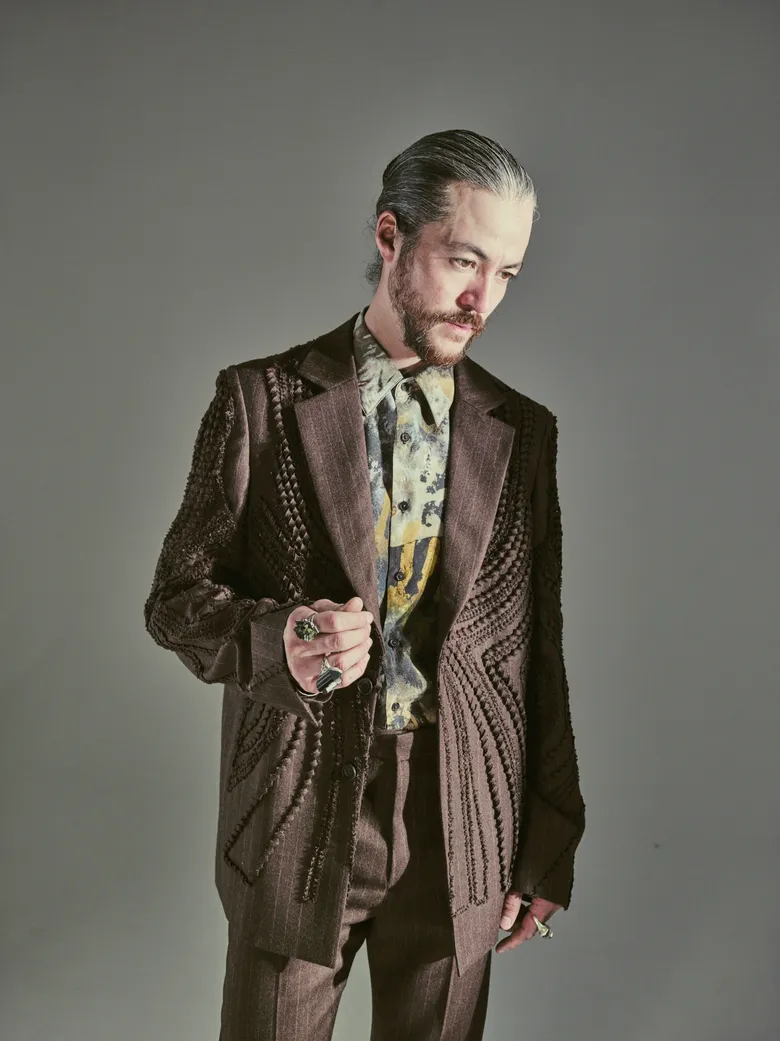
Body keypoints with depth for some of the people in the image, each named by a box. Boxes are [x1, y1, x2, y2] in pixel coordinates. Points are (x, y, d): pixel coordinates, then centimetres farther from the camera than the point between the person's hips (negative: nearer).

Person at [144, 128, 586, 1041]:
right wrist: (275, 640, -23)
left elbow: (537, 654, 6)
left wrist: (549, 848, 7)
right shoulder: (260, 399, -4)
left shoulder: (522, 431, 4)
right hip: (298, 806, -2)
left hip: (460, 828, 2)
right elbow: (176, 598, -1)